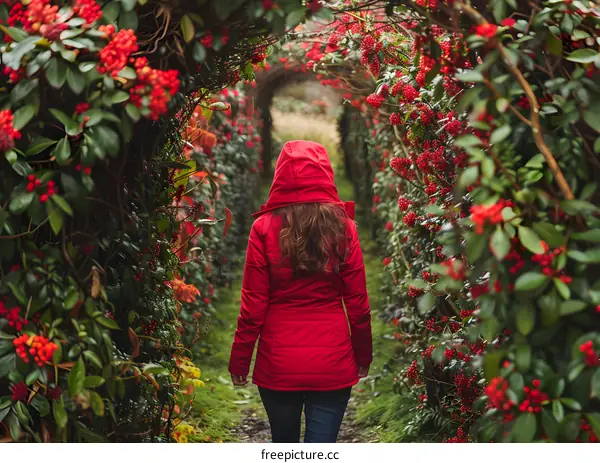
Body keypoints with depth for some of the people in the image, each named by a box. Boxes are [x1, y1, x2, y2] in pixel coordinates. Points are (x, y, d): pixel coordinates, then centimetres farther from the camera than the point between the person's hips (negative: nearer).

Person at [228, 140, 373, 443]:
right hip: (332, 364, 0)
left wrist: (239, 360, 4)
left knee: (283, 443, 20)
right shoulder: (342, 227, -5)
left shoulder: (265, 228, -7)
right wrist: (363, 356, 12)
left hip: (278, 363, 1)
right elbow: (358, 302, -1)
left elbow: (253, 305, -6)